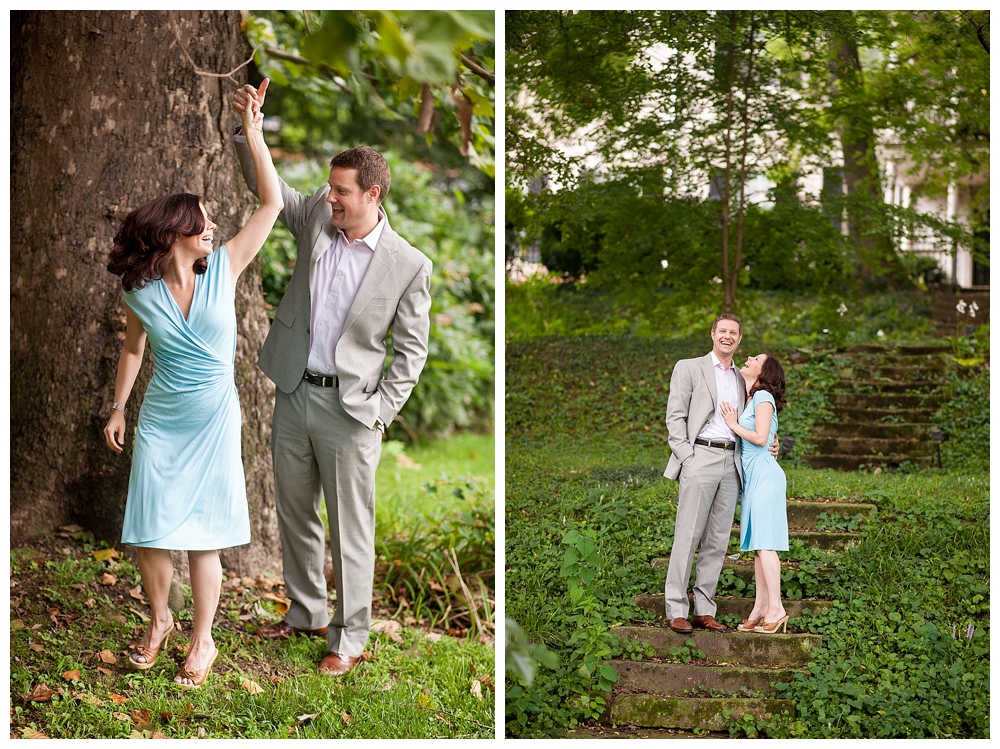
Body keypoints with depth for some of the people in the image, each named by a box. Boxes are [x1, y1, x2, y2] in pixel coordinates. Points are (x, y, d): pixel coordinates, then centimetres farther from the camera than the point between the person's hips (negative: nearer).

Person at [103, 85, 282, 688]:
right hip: (160, 421, 1)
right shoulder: (141, 293, -4)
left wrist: (253, 134, -13)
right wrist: (119, 407, 16)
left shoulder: (224, 268, -6)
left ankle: (203, 640, 14)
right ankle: (160, 620, 30)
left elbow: (273, 202, -9)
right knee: (151, 532, 5)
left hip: (214, 421, -1)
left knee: (203, 534, 1)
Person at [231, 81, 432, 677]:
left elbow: (412, 348, -6)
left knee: (351, 530, 3)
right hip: (293, 394, 5)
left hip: (349, 407, -5)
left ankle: (351, 637, 17)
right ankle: (306, 613, 36)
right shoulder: (315, 217, 1)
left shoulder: (408, 265, -11)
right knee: (295, 514, 17)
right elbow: (265, 182, 4)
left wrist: (379, 412, -11)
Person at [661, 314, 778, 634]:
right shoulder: (689, 368, 5)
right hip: (700, 457, -5)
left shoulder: (741, 379, 21)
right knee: (688, 536, -8)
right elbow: (675, 416, -2)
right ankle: (676, 611, -5)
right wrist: (686, 457, -12)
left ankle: (704, 610, 9)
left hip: (732, 461, 6)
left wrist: (768, 445, 8)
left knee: (718, 541, 5)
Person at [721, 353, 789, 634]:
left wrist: (734, 424, -5)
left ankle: (776, 608, -9)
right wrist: (734, 423, 6)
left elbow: (760, 438, -16)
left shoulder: (763, 397, -8)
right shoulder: (749, 399, 19)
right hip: (752, 476, 9)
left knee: (764, 543, -10)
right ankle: (760, 608, 8)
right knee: (758, 544, 7)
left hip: (764, 474, -9)